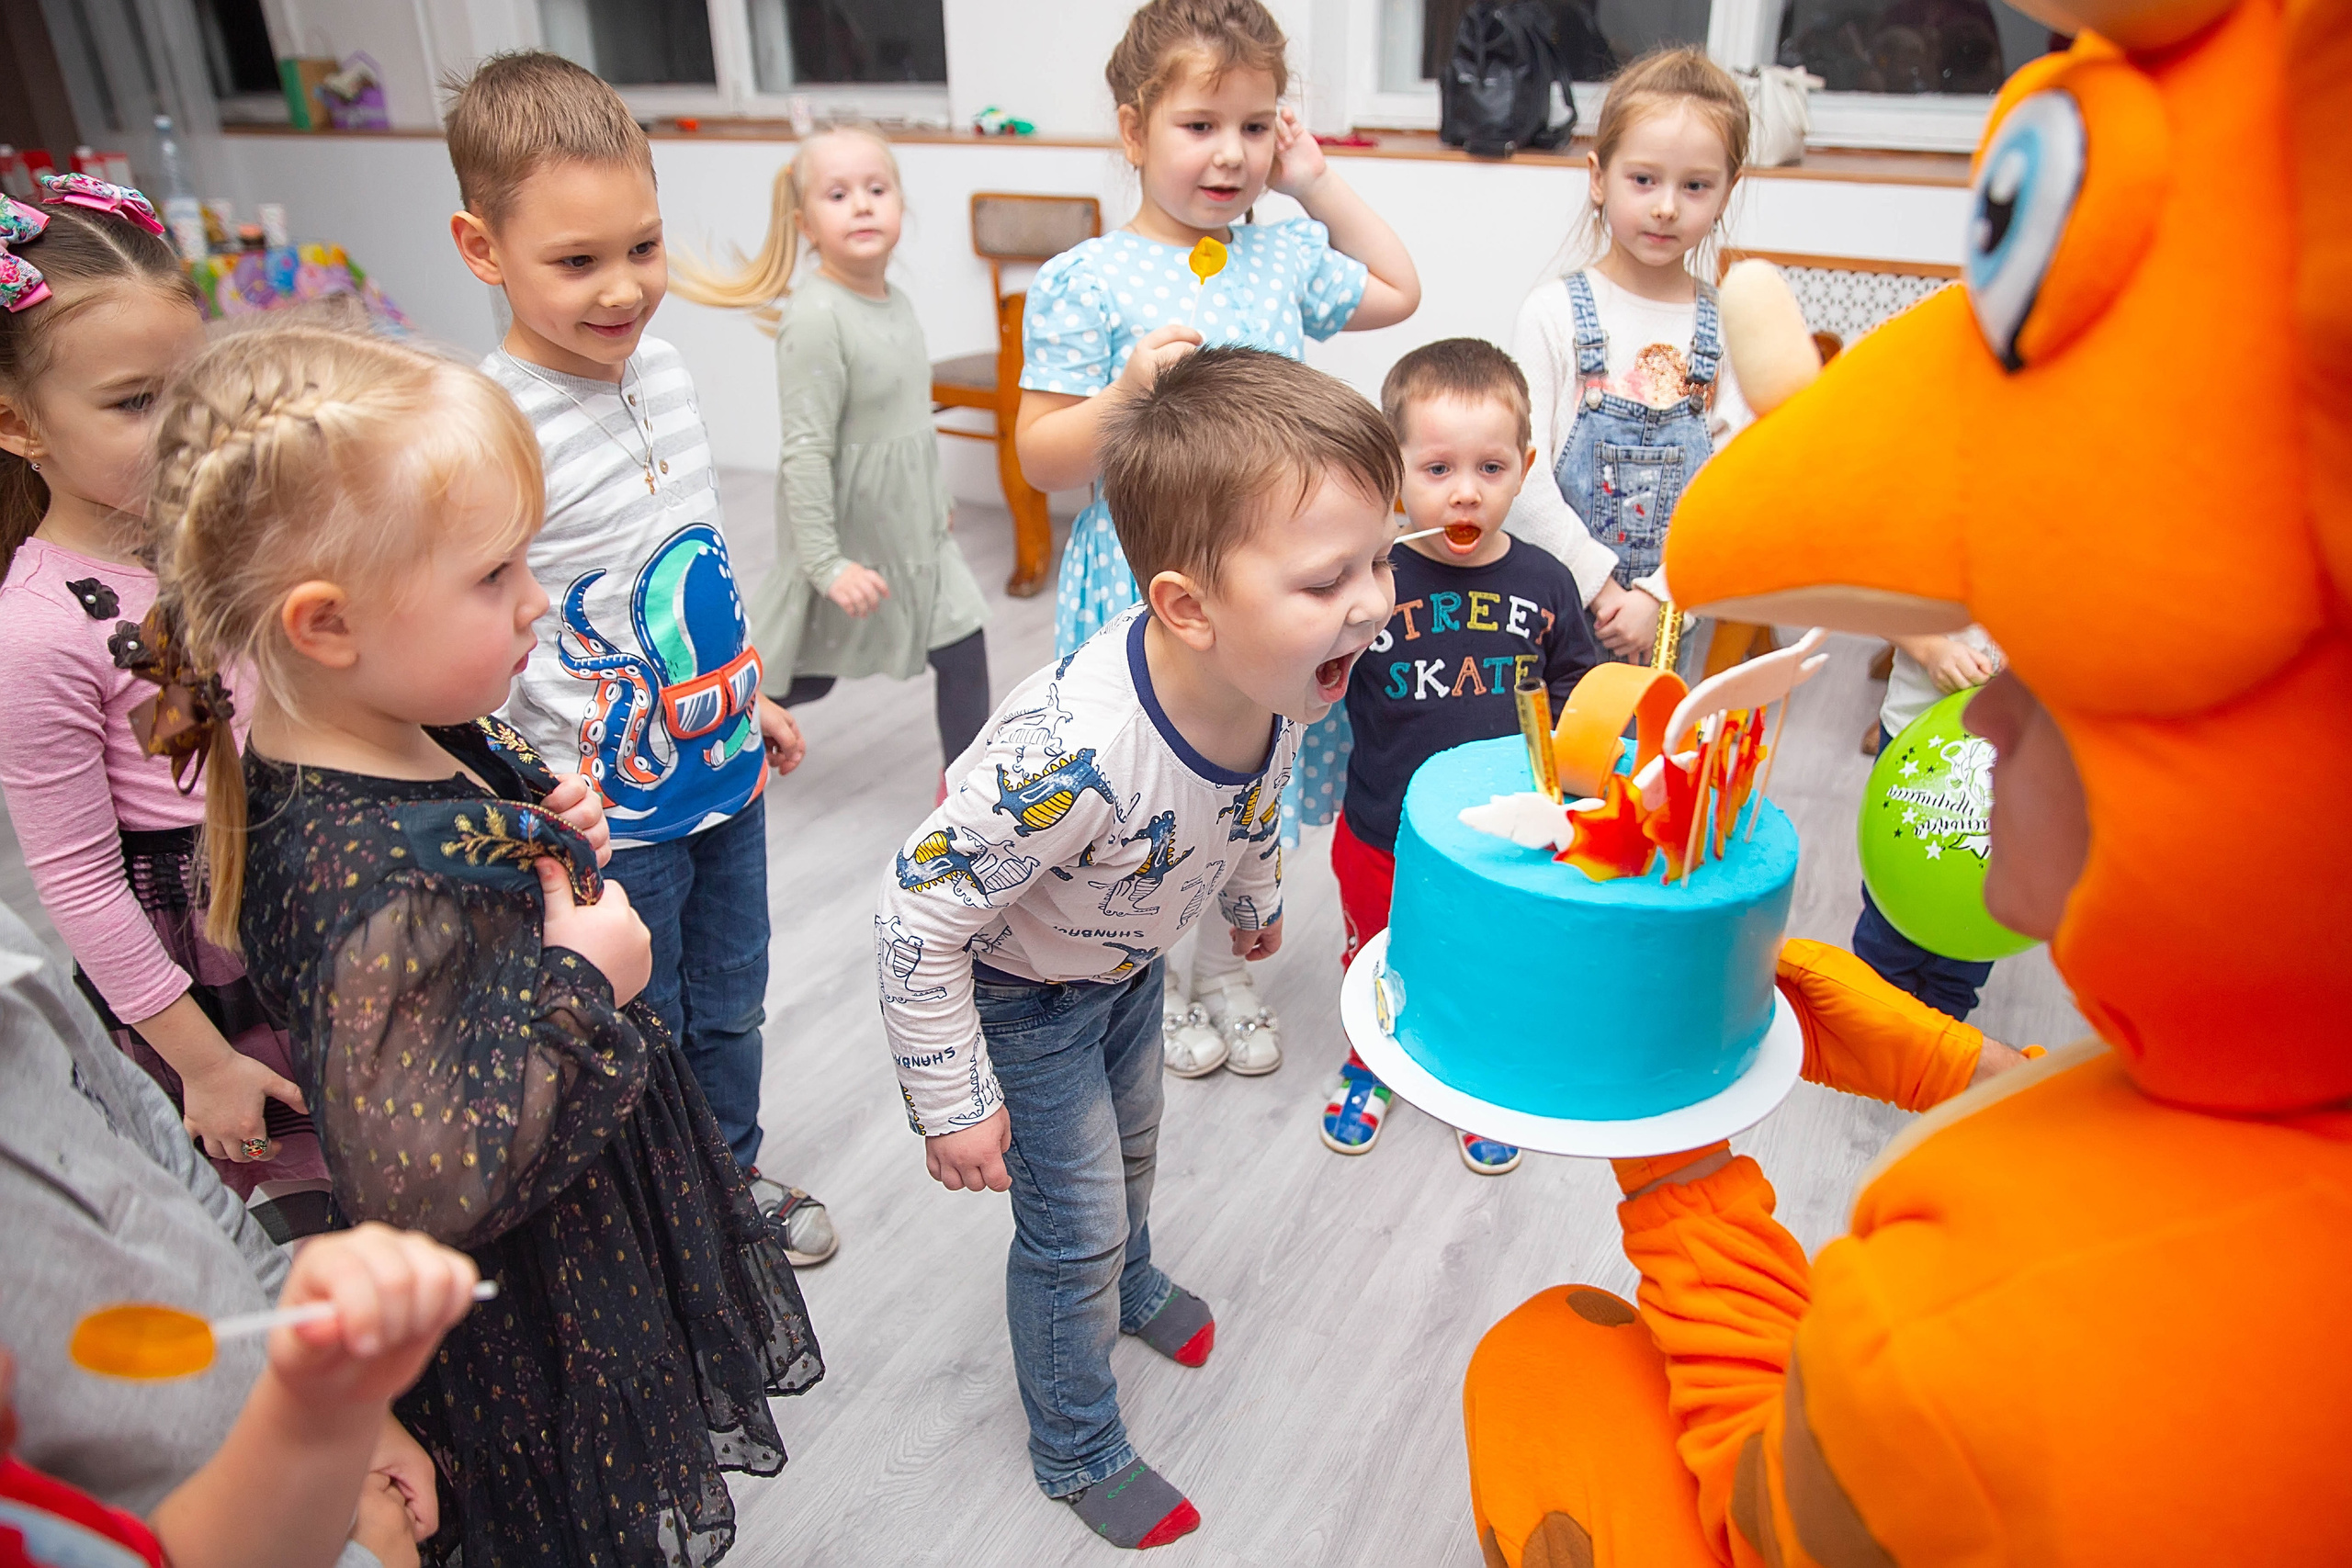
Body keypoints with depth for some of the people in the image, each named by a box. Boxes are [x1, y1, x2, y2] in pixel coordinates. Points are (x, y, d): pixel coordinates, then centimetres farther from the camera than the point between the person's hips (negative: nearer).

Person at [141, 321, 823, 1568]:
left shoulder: (415, 741, -8)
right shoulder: (374, 880, -37)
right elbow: (421, 1178, -37)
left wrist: (549, 830, -5)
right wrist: (581, 987, -30)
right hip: (529, 1334, -8)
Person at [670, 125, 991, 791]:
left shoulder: (896, 303, 4)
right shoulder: (815, 318, -23)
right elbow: (806, 451, -24)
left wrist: (936, 499, 22)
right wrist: (827, 564, -25)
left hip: (914, 529, 7)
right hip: (848, 534, -7)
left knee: (963, 648, 4)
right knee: (804, 674, 10)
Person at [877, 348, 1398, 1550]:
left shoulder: (1276, 676, -24)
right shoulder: (1076, 753, -47)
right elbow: (916, 919, -34)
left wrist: (1255, 898, 19)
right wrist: (955, 1104, -24)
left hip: (1129, 958, 7)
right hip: (1021, 988, -6)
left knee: (1130, 1147, 30)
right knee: (1072, 1227, 10)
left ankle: (1131, 1287, 63)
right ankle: (1079, 1453, 38)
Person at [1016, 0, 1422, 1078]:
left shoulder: (1286, 260, 4)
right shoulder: (1084, 283, -11)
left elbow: (1398, 292, 24)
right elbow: (1039, 461, -10)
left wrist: (1319, 186, 14)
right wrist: (1128, 393, -27)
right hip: (1140, 583, -4)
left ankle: (1220, 965, 40)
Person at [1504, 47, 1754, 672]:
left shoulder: (1731, 332, 2)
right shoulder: (1555, 313, -5)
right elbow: (1523, 472, -12)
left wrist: (1660, 596, -14)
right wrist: (1601, 585, -14)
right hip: (1560, 610, -2)